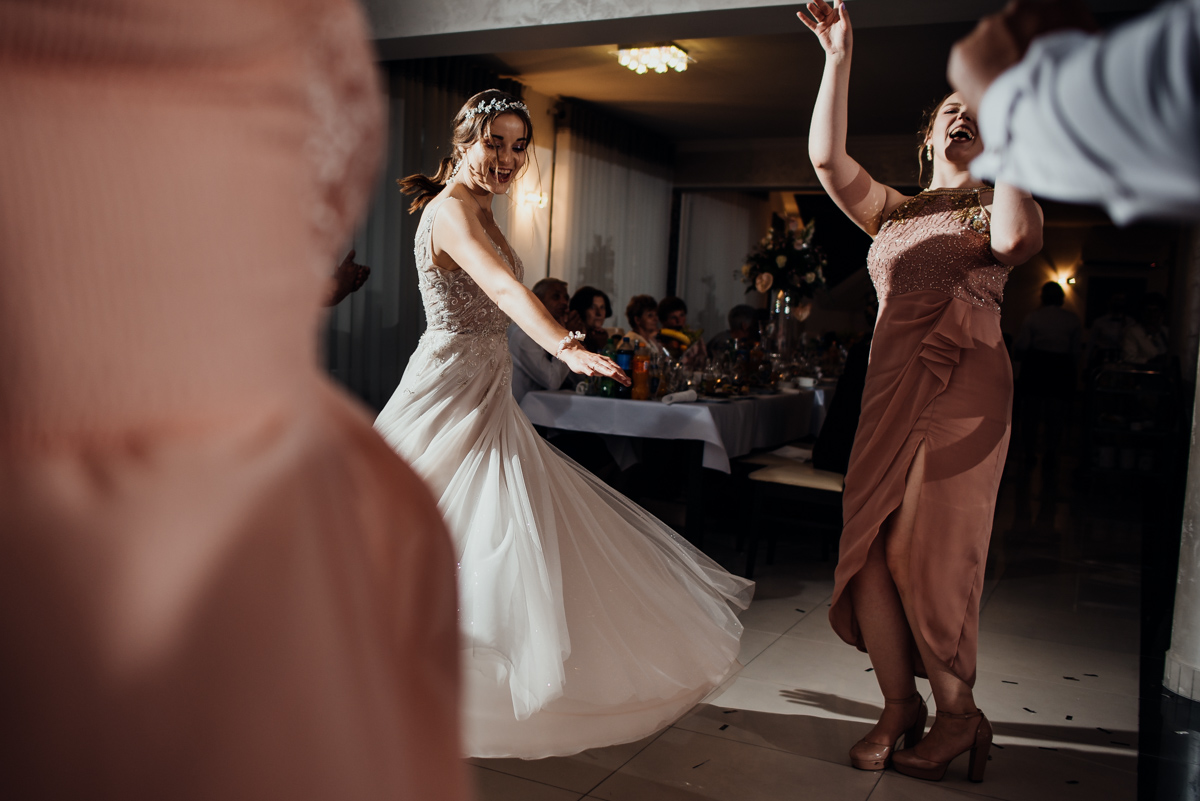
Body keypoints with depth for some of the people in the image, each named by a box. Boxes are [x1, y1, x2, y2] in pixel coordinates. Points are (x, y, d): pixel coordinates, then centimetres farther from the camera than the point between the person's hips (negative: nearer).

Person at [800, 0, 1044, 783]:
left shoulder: (1000, 202, 10)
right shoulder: (894, 209, 20)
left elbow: (1015, 241, -16)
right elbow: (826, 158, 4)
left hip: (962, 387, -4)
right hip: (889, 389, 5)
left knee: (925, 554, -6)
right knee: (868, 547, 0)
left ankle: (958, 712, 13)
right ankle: (899, 705, 16)